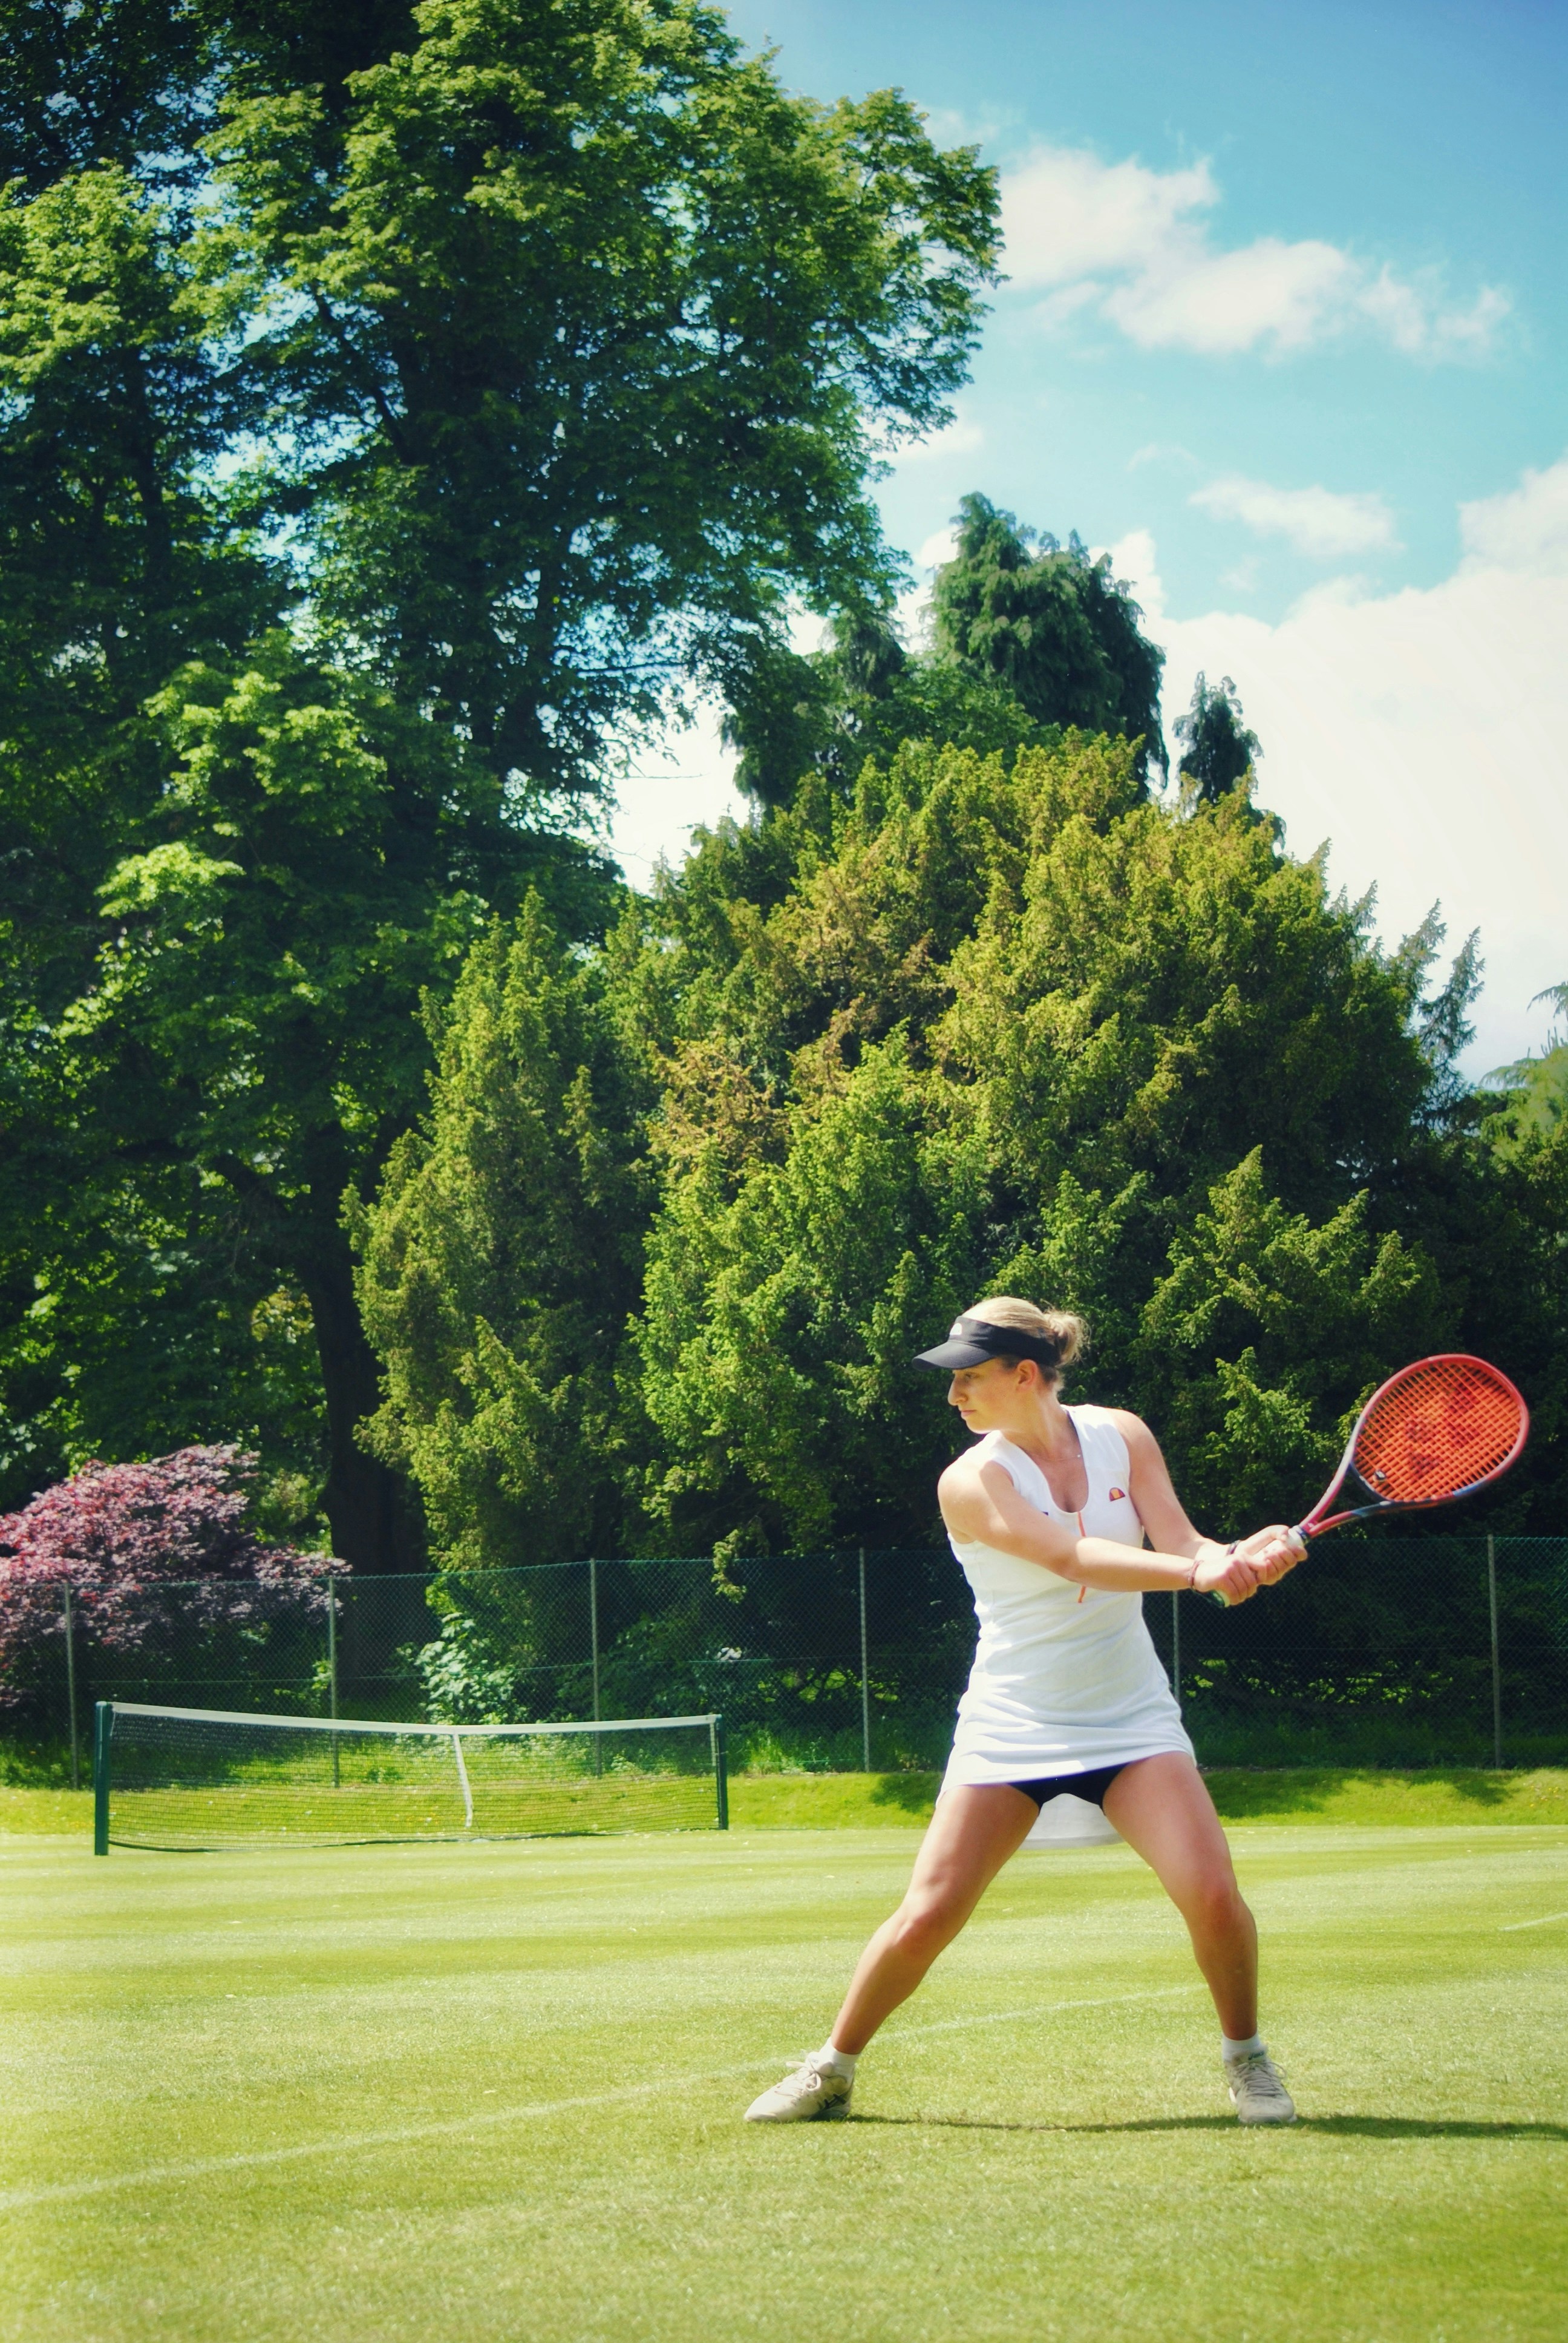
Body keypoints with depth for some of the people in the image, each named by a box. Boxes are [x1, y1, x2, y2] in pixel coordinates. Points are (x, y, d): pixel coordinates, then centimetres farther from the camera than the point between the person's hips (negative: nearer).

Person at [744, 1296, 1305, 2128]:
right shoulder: (971, 1482, -12)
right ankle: (831, 2069, 17)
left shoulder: (1121, 1436, 0)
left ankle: (1246, 2057, 9)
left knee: (1212, 1895, -17)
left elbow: (1181, 1546, -6)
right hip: (1010, 1729, -2)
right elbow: (1074, 1558, -26)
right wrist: (1197, 1572, -40)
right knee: (925, 1918, -6)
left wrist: (1247, 1554, -29)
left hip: (1130, 1719, 2)